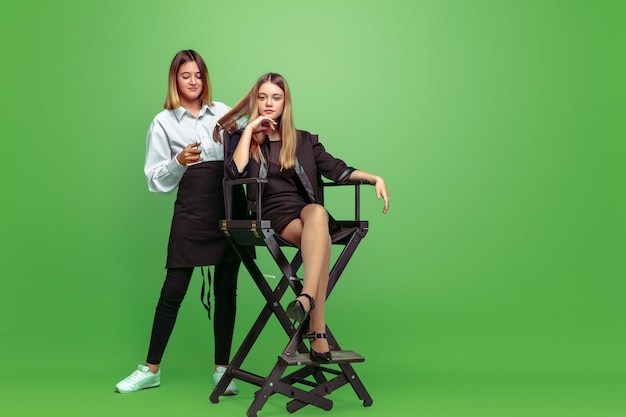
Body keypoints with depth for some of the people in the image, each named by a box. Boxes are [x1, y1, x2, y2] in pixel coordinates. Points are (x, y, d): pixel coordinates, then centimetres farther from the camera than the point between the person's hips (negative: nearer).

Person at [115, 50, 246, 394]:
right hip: (192, 207, -2)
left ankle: (222, 369, 16)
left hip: (231, 203, 2)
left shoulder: (222, 111, 15)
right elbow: (155, 179, 4)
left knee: (225, 288, 5)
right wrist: (179, 161, -13)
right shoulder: (164, 122, 9)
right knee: (173, 289, 0)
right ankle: (151, 369, 15)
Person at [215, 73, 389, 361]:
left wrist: (375, 178, -1)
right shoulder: (242, 139, 14)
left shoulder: (303, 140, 22)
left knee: (318, 212, -36)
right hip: (272, 216, -2)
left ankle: (307, 297, -51)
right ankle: (318, 335, -43)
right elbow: (235, 172, -7)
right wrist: (250, 129, -3)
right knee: (320, 237, -34)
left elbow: (336, 169, 13)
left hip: (306, 210, 2)